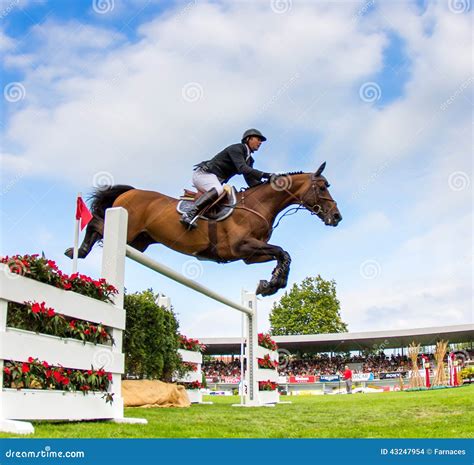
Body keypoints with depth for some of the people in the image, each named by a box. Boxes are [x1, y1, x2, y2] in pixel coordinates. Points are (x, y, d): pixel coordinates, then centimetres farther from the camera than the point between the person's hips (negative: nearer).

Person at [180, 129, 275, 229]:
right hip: (204, 174, -10)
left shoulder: (249, 159, 15)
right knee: (218, 190, -37)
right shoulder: (236, 148, -13)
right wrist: (263, 175, -34)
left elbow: (251, 181, 7)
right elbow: (242, 168, -28)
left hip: (216, 180, 10)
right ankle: (189, 215, -42)